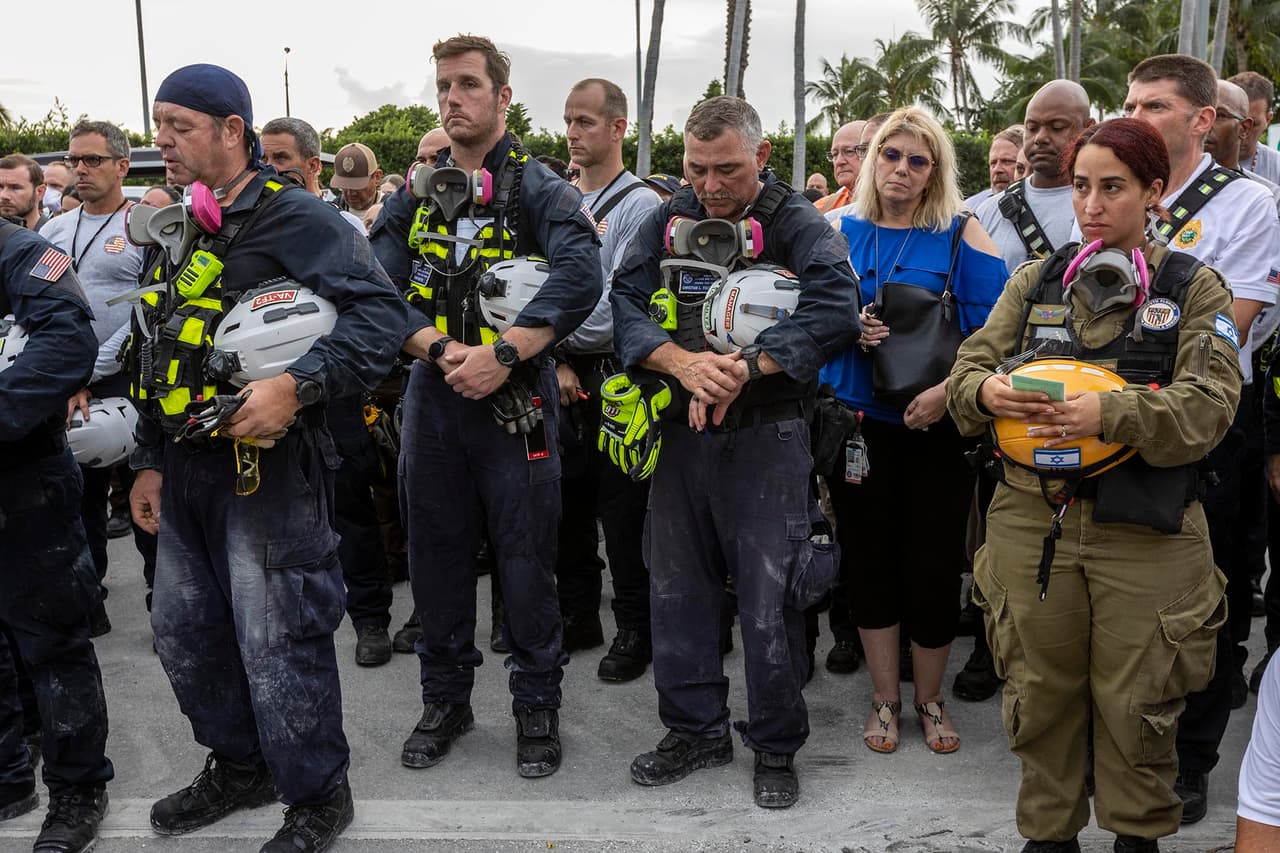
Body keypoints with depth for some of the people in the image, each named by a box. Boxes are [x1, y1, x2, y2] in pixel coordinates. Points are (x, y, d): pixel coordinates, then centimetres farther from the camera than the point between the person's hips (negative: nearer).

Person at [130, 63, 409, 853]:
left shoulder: (295, 217, -11)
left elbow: (381, 313, -21)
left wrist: (296, 386, -31)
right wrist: (150, 460, 20)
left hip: (267, 466, -8)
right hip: (187, 468, 9)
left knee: (277, 646, -1)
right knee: (183, 631, 18)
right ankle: (239, 766, 40)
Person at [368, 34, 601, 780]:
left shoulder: (539, 189, -3)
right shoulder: (416, 195, 10)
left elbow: (581, 278, -19)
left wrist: (502, 355, -23)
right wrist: (443, 351, -16)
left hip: (516, 401, -4)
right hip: (432, 397, 4)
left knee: (527, 559, 3)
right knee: (437, 556, 13)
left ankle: (538, 706, 21)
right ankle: (447, 700, 30)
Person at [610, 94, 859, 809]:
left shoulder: (798, 222, -4)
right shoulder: (669, 220, 7)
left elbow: (836, 309, -20)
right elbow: (624, 301, -3)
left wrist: (743, 367, -24)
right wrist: (682, 362, -20)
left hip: (768, 435, -4)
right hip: (682, 429, 4)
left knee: (770, 597, 1)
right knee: (677, 585, 12)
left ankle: (776, 746, 20)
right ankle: (697, 730, 29)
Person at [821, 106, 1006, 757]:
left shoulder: (961, 233, -3)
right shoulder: (843, 231, 5)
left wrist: (947, 391, -20)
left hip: (936, 426, -2)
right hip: (856, 419, 3)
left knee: (933, 565, 3)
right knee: (868, 559, 9)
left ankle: (929, 696, 26)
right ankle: (885, 698, 26)